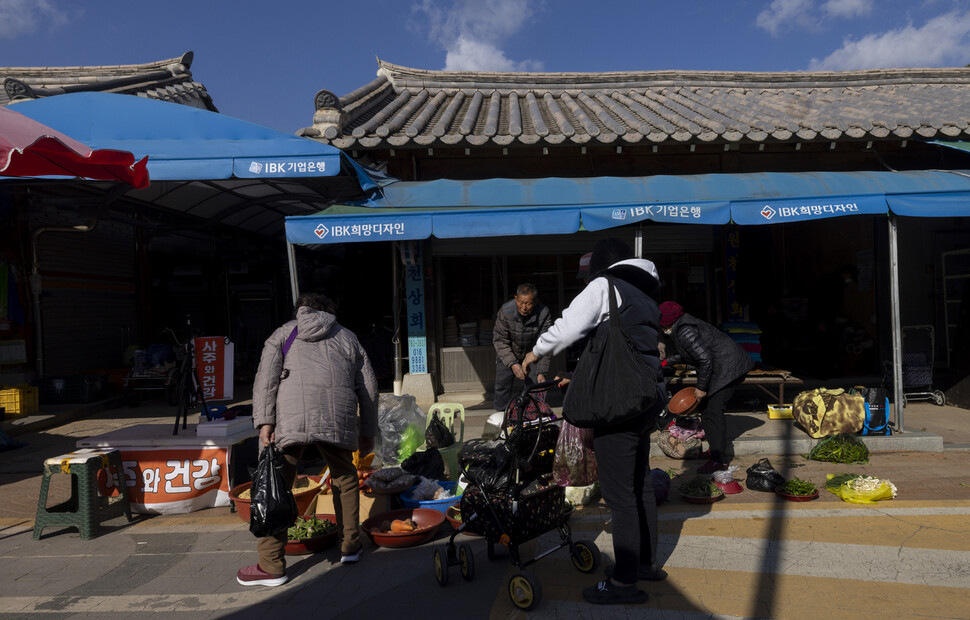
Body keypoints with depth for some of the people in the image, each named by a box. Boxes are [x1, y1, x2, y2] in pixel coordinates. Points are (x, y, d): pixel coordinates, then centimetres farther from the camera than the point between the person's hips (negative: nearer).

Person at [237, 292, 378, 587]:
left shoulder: (283, 333, 23)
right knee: (345, 477, 22)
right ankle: (350, 546, 29)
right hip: (338, 417, 2)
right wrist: (367, 433, 27)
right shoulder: (347, 337, 26)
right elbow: (369, 388, 21)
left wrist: (265, 422, -1)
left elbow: (266, 379, 5)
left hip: (291, 417, -2)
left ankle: (271, 566, 5)